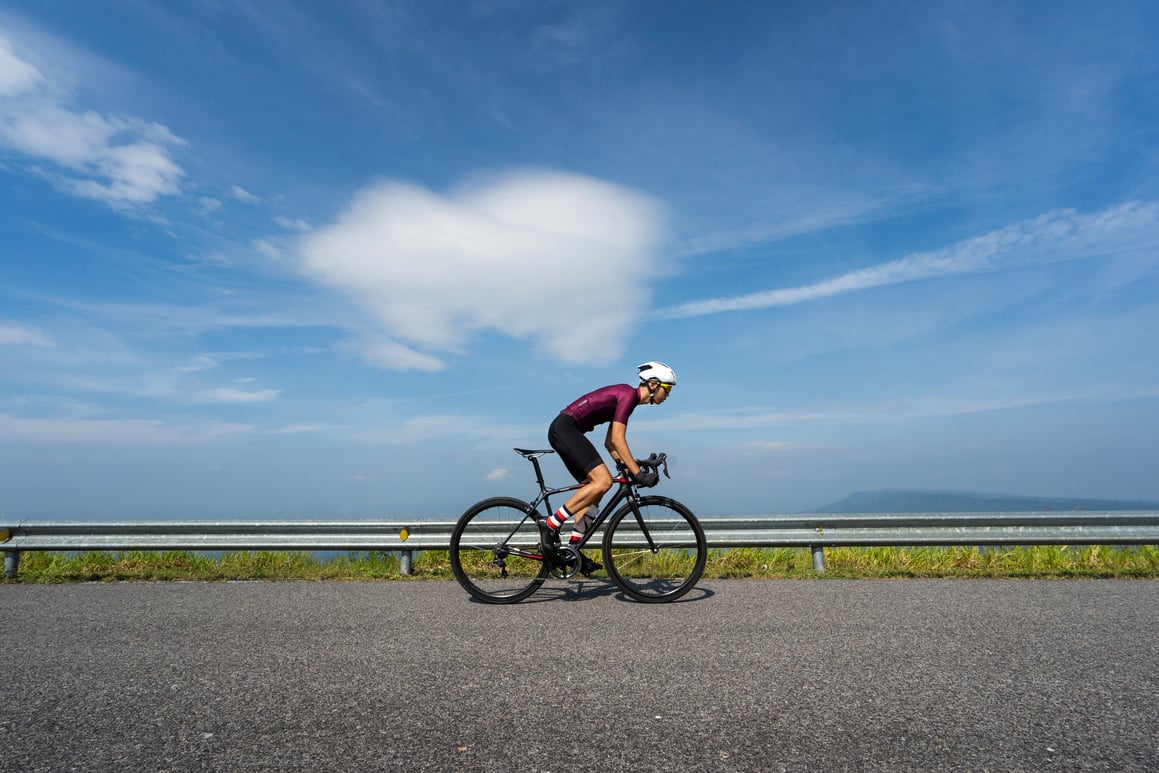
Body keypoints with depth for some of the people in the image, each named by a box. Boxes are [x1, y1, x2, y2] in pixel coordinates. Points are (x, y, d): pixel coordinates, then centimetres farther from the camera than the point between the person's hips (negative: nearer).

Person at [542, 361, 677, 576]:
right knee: (603, 481, -18)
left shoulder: (626, 397, 19)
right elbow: (617, 439, -18)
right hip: (565, 428, -11)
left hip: (563, 432, 11)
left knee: (592, 486, 10)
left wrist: (627, 466, 11)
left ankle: (574, 548, 10)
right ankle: (550, 524, -15)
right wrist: (638, 473, -18)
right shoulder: (629, 394, -11)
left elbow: (609, 442, 20)